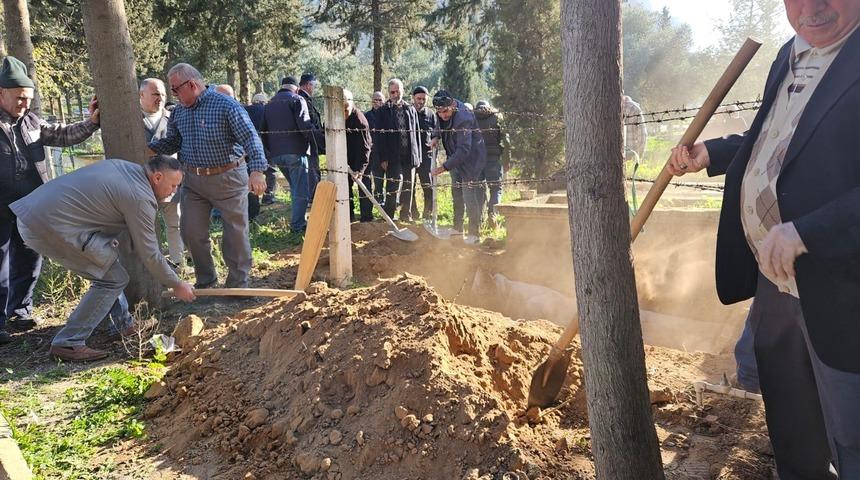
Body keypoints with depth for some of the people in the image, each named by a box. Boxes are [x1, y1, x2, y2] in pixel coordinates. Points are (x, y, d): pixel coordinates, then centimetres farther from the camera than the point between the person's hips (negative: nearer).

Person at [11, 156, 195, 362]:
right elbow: (149, 254, -8)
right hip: (52, 228, -10)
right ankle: (68, 343, -1)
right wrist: (176, 285, 5)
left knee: (107, 263, 20)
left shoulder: (121, 166, 13)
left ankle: (125, 324, 29)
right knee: (114, 279, -3)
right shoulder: (140, 198, -13)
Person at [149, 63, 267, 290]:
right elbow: (171, 143, 16)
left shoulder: (226, 106, -14)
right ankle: (205, 280, 27)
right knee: (192, 233, 7)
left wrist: (257, 170, -33)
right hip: (193, 180, 6)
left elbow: (250, 138, -20)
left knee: (236, 232, 4)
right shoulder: (178, 112, 7)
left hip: (228, 178, -6)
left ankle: (238, 284, 19)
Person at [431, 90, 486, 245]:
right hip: (456, 159, 9)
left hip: (471, 160, -9)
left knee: (469, 196, -10)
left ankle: (474, 233, -3)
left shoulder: (463, 119, -31)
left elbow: (464, 150, -35)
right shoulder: (443, 114, -4)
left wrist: (445, 167, -37)